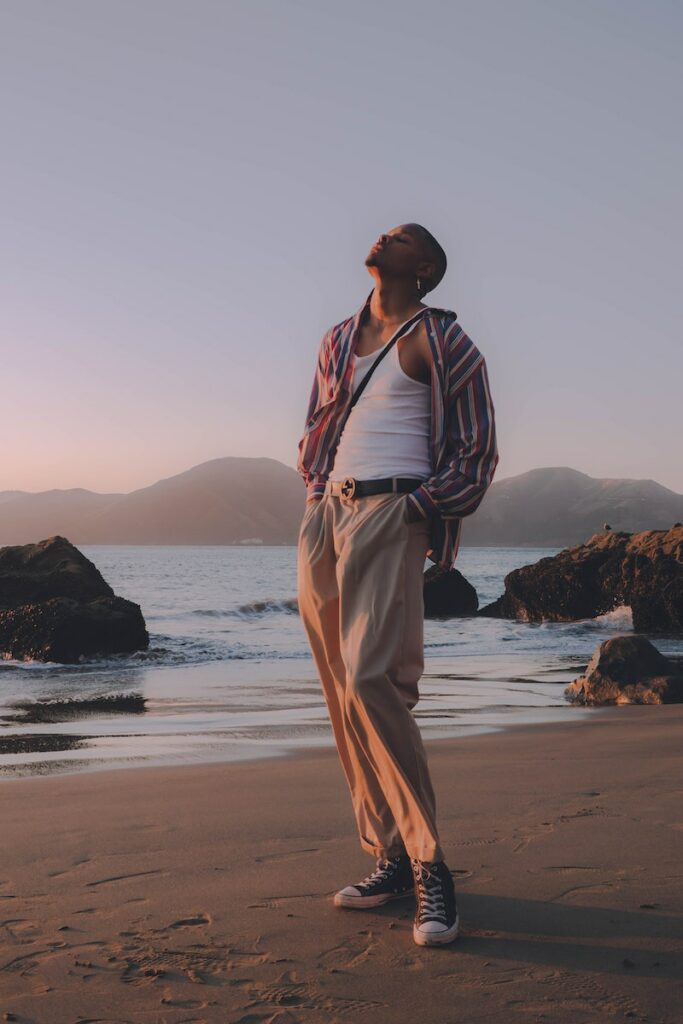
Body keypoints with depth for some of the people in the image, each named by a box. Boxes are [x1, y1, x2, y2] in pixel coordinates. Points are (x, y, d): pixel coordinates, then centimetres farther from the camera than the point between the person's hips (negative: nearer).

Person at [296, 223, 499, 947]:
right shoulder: (337, 340, 21)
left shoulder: (439, 339, 4)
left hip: (391, 516, -7)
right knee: (342, 696, 4)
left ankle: (429, 866, -13)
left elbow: (477, 451, 2)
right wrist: (319, 499, 12)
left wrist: (420, 507, -8)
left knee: (370, 680, -21)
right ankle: (392, 858, 12)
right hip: (325, 517, 7)